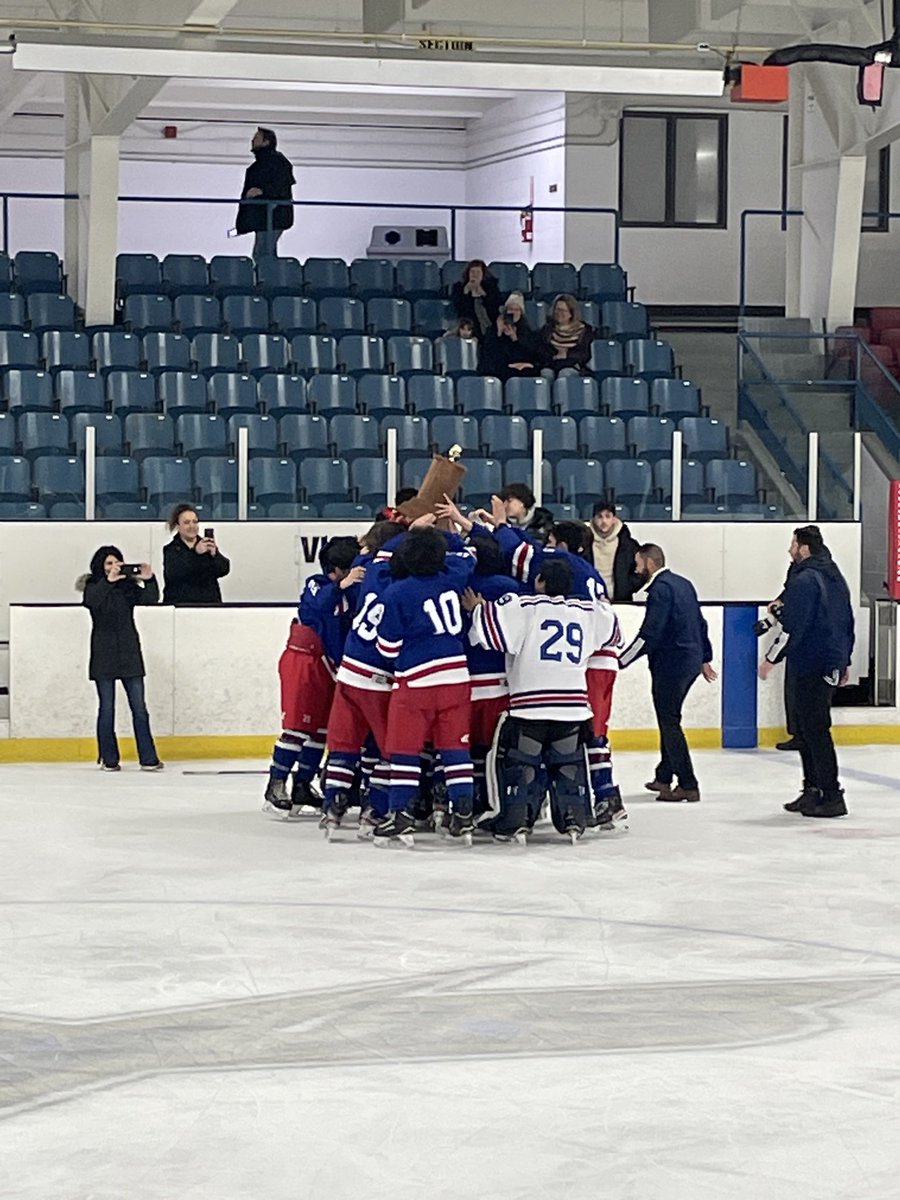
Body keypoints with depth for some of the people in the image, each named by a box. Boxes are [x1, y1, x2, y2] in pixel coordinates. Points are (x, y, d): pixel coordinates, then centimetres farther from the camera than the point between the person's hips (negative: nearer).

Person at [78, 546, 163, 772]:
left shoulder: (128, 586, 5)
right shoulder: (94, 586, 0)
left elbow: (151, 599, -7)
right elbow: (91, 601, -22)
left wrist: (149, 580, -24)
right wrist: (108, 581, -33)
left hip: (129, 654, 2)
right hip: (104, 655, -2)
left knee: (139, 707, 1)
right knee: (107, 708, 2)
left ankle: (148, 758, 3)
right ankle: (109, 759, 9)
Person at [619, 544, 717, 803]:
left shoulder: (660, 588, -16)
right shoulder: (683, 584, 14)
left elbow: (650, 634, -21)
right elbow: (700, 623, 20)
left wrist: (620, 661, -18)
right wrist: (705, 658, 28)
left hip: (671, 664, -10)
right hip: (691, 661, 10)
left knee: (669, 723, -5)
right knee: (669, 720, 19)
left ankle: (688, 786, -6)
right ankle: (664, 777, 27)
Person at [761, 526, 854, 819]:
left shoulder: (804, 580, -15)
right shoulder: (836, 577, 15)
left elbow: (793, 626, -20)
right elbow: (848, 622, 20)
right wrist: (845, 661, 26)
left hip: (811, 666, -10)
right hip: (833, 662, 10)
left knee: (814, 729, -7)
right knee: (804, 727, 17)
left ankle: (832, 796, -8)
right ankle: (813, 789, 19)